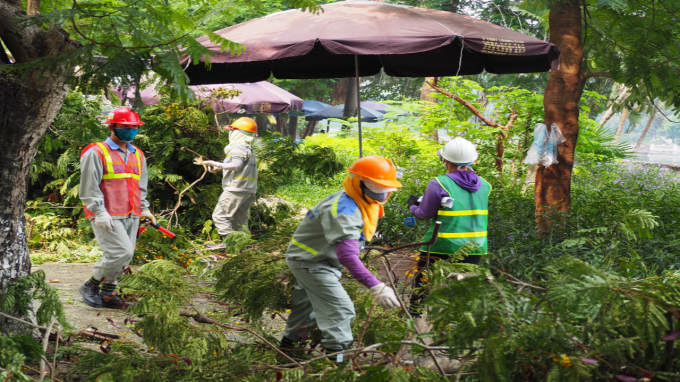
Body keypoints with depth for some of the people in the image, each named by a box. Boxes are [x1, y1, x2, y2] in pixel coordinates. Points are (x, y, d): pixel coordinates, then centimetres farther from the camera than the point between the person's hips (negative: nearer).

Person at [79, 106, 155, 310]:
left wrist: (144, 210, 16)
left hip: (131, 216, 7)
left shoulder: (138, 155, 17)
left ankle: (108, 293, 18)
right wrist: (100, 212, -16)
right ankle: (91, 286, 1)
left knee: (124, 256, 6)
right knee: (121, 252, -16)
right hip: (108, 216, -7)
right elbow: (89, 188, -9)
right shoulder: (96, 153, -5)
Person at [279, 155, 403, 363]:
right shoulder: (345, 211, -36)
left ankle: (289, 343, 46)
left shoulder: (360, 203, -2)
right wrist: (376, 286, -55)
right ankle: (337, 360, -12)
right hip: (309, 261, -10)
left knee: (306, 305, 27)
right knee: (340, 311, -16)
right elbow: (347, 255, -47)